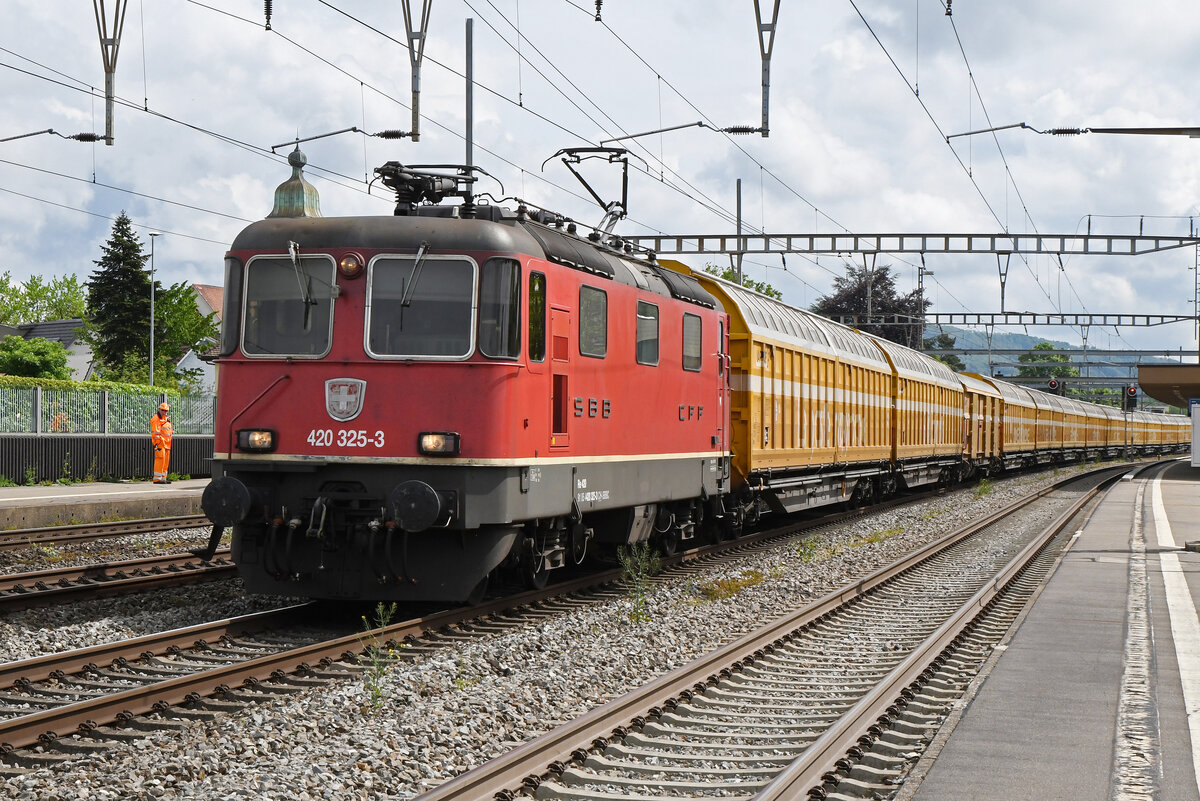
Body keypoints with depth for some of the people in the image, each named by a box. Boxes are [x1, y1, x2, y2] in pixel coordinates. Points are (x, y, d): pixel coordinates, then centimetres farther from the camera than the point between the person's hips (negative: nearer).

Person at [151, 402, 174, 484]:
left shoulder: (166, 419, 21)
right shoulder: (156, 419, -7)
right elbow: (155, 432, -14)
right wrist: (157, 443, -20)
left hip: (167, 444, 9)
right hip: (160, 443, -9)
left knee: (166, 461, 9)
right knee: (160, 460, -13)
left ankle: (163, 478, 14)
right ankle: (157, 479, -13)